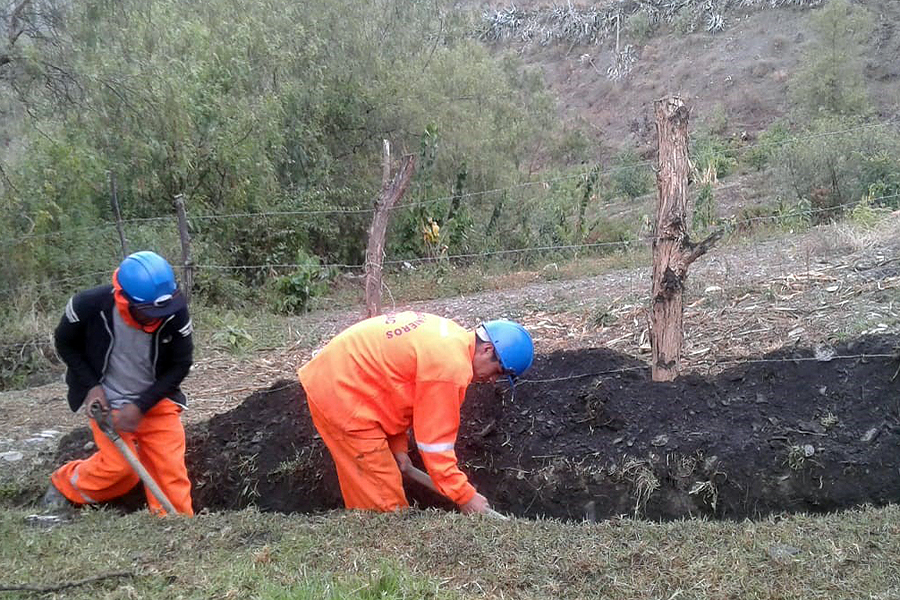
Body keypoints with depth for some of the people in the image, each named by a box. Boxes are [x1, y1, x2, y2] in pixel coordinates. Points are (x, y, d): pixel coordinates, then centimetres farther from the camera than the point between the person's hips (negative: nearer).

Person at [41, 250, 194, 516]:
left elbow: (181, 364, -12)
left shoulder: (174, 311, -24)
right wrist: (92, 386, -15)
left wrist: (140, 406, -19)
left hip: (155, 400, 2)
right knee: (120, 464, -9)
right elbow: (65, 343, -5)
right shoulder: (90, 305, -26)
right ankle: (64, 485, 21)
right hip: (106, 400, -1)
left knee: (170, 468, -4)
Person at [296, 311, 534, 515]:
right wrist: (465, 496, -9)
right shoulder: (450, 365, -23)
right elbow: (435, 439, -18)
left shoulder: (450, 336, 8)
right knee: (384, 500, -3)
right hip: (341, 396, -10)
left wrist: (398, 446, 10)